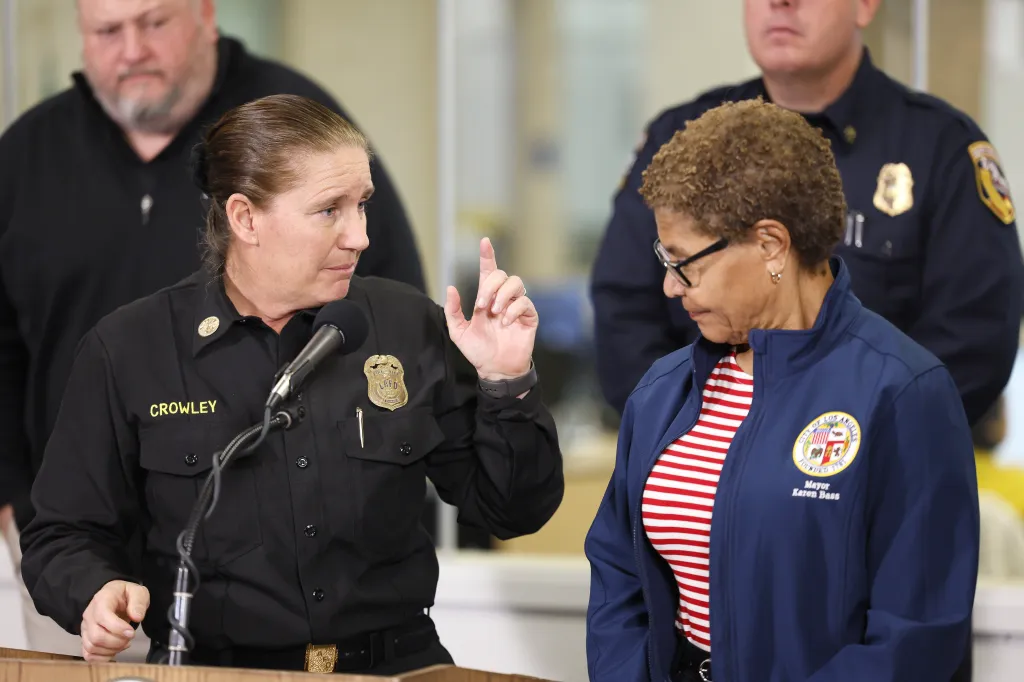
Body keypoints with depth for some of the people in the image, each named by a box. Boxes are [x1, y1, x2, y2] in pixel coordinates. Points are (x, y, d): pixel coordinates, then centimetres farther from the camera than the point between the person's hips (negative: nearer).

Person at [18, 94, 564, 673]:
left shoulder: (411, 327, 7)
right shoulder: (129, 351, 2)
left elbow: (514, 513, 11)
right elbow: (66, 536, 7)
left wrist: (506, 383, -3)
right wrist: (97, 591, -14)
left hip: (394, 667, 0)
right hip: (212, 670, 1)